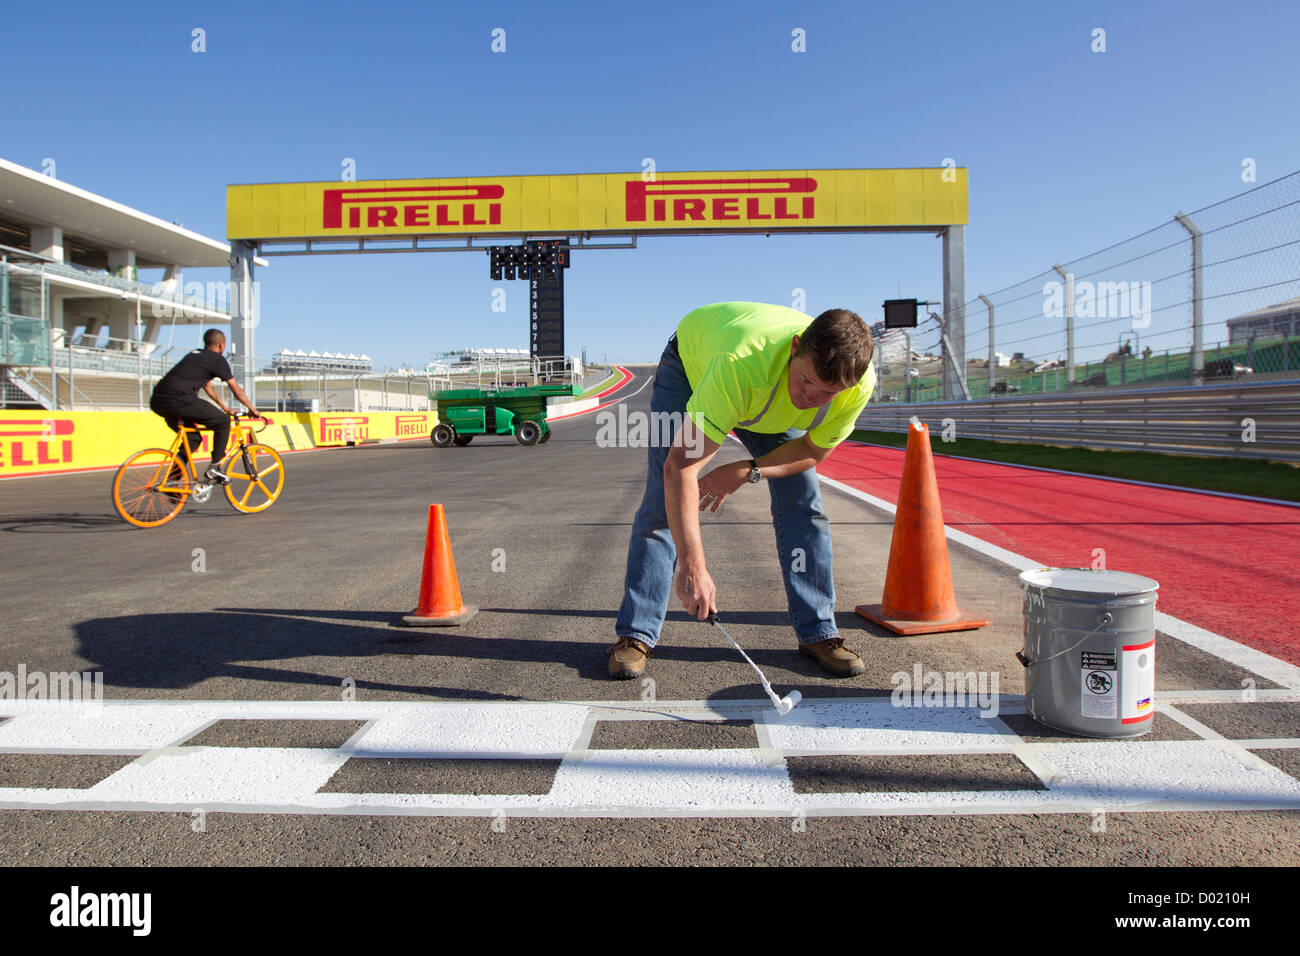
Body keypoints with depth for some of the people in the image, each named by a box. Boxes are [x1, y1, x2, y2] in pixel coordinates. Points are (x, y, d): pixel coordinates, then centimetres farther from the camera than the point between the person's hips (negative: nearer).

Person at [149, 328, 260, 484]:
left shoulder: (195, 354, 31)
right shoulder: (217, 359, 7)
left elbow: (208, 386, 41)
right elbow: (236, 390, 11)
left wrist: (225, 407, 48)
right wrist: (253, 410, 24)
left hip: (157, 401, 8)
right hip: (179, 399, -8)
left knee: (192, 437, 23)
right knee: (223, 422, 8)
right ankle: (214, 468, 6)